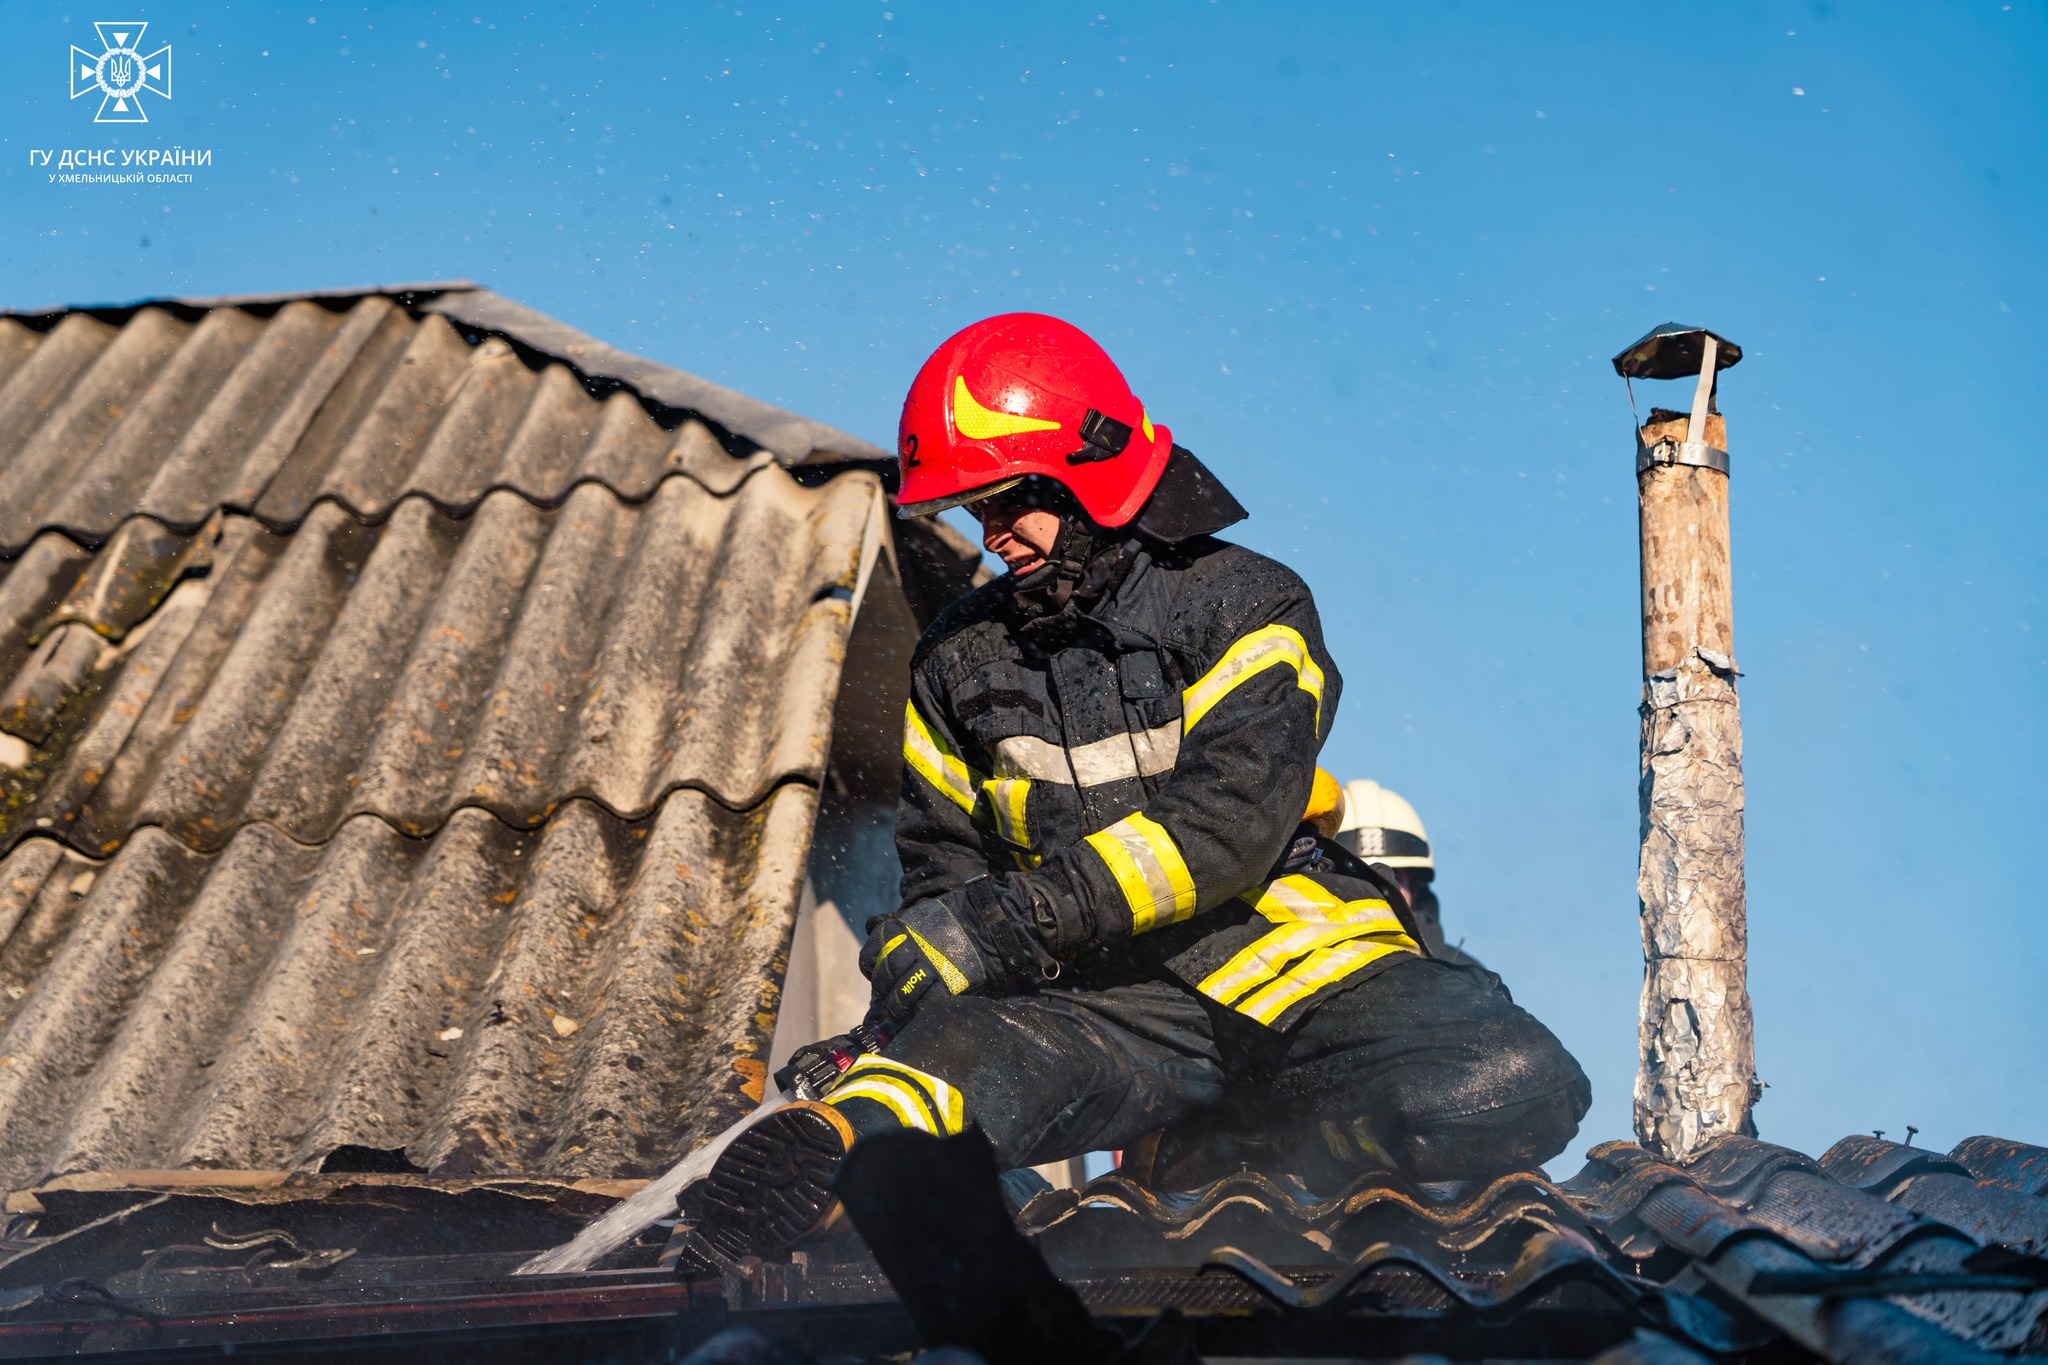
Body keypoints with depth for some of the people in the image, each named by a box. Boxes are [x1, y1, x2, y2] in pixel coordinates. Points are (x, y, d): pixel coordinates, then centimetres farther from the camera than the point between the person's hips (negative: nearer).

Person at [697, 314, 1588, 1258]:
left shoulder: (1242, 606, 1)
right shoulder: (961, 659, 17)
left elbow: (1229, 822, -14)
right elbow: (949, 859, 21)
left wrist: (1010, 920, -22)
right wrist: (892, 1023, 1)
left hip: (1287, 962, -1)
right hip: (1108, 999, 2)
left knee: (1511, 1091, -28)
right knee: (958, 1049, -32)